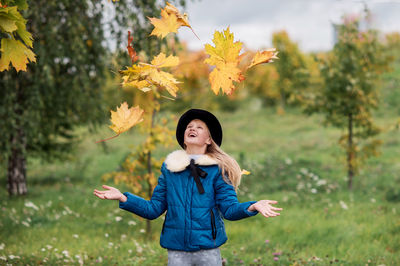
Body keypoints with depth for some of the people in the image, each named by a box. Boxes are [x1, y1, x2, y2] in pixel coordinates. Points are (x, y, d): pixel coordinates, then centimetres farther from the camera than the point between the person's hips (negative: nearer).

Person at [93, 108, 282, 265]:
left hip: (208, 250, -2)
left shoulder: (217, 169, 1)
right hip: (176, 250, 2)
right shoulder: (169, 167, 8)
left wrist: (251, 207, -23)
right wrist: (123, 198, -1)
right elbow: (154, 209, 8)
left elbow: (229, 209, -4)